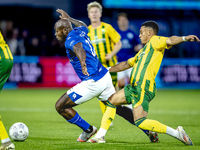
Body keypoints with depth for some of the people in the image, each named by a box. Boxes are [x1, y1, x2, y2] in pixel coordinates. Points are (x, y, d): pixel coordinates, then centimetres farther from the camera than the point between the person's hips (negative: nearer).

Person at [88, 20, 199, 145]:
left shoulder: (155, 41, 0)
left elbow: (169, 41, -19)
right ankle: (101, 135, 25)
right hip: (133, 87, 10)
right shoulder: (143, 51, 27)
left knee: (140, 122, -20)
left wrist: (184, 38, -40)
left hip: (143, 88, -10)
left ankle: (176, 133, -18)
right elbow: (126, 64, 37)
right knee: (110, 101, 18)